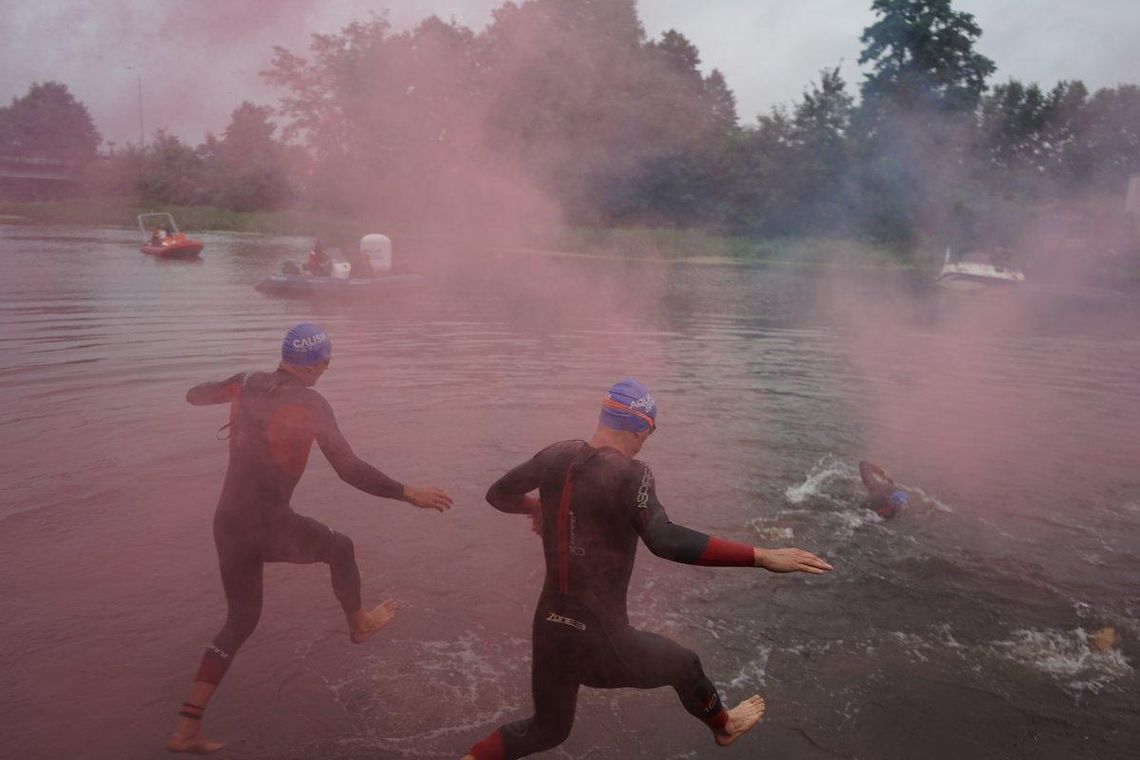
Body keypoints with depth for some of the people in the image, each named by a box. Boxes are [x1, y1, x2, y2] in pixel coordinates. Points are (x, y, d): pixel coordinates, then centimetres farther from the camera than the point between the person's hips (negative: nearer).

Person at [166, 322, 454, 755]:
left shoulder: (247, 384, 2)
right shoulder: (310, 404, -14)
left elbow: (194, 395, 21)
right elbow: (351, 471, -18)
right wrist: (409, 494, -11)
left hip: (227, 526, 6)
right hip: (272, 528, -6)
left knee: (241, 620, 21)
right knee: (340, 548, 25)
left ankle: (187, 729, 18)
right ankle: (358, 624, 47)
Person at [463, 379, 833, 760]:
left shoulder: (557, 456, -2)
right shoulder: (629, 475, -20)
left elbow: (499, 494, 12)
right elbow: (666, 540, -35)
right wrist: (762, 556, -35)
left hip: (548, 629, 5)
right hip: (600, 642, -5)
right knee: (685, 665, 28)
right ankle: (724, 725, 55)